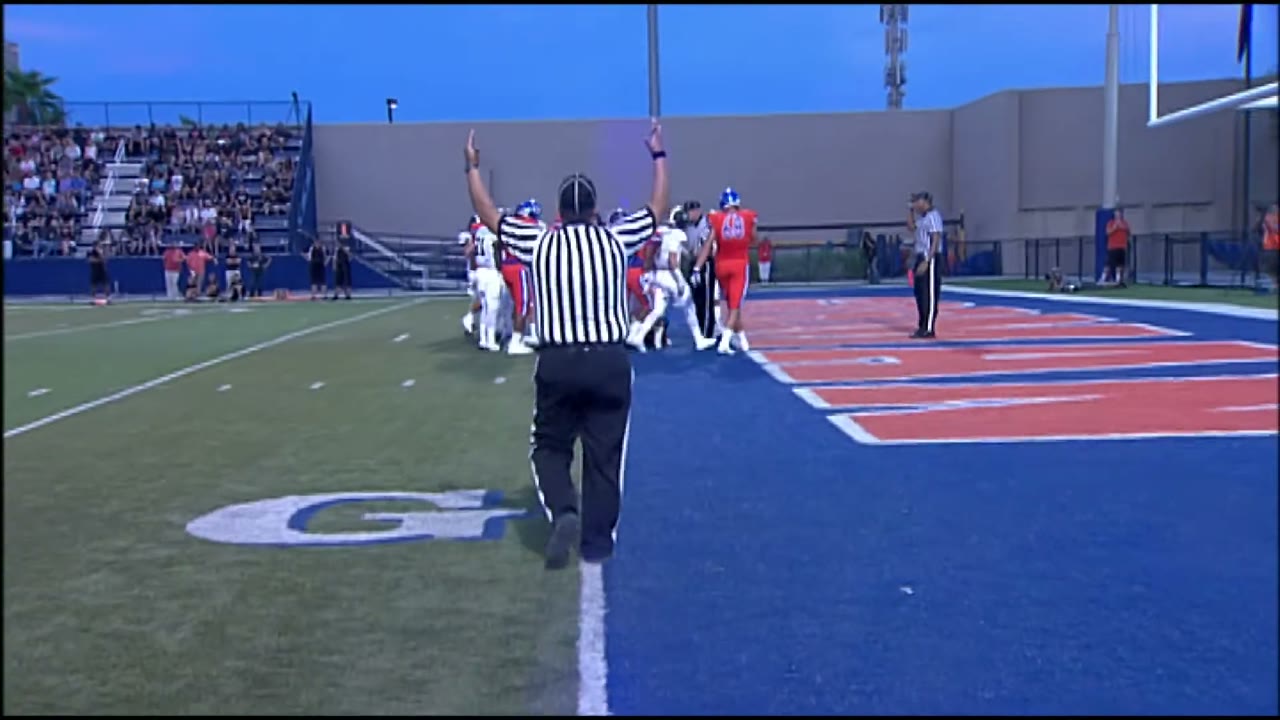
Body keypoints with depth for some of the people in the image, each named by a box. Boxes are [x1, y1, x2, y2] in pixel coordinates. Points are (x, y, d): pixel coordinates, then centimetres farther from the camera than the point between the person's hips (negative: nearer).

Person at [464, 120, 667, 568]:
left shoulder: (538, 243, 0)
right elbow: (658, 208, 16)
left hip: (557, 362, 0)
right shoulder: (616, 240, 0)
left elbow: (487, 214, 13)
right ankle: (597, 541, 16)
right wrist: (658, 156, 28)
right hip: (610, 361, 0)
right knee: (604, 456, 11)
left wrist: (472, 167, 28)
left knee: (550, 446, 16)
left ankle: (563, 512, -7)